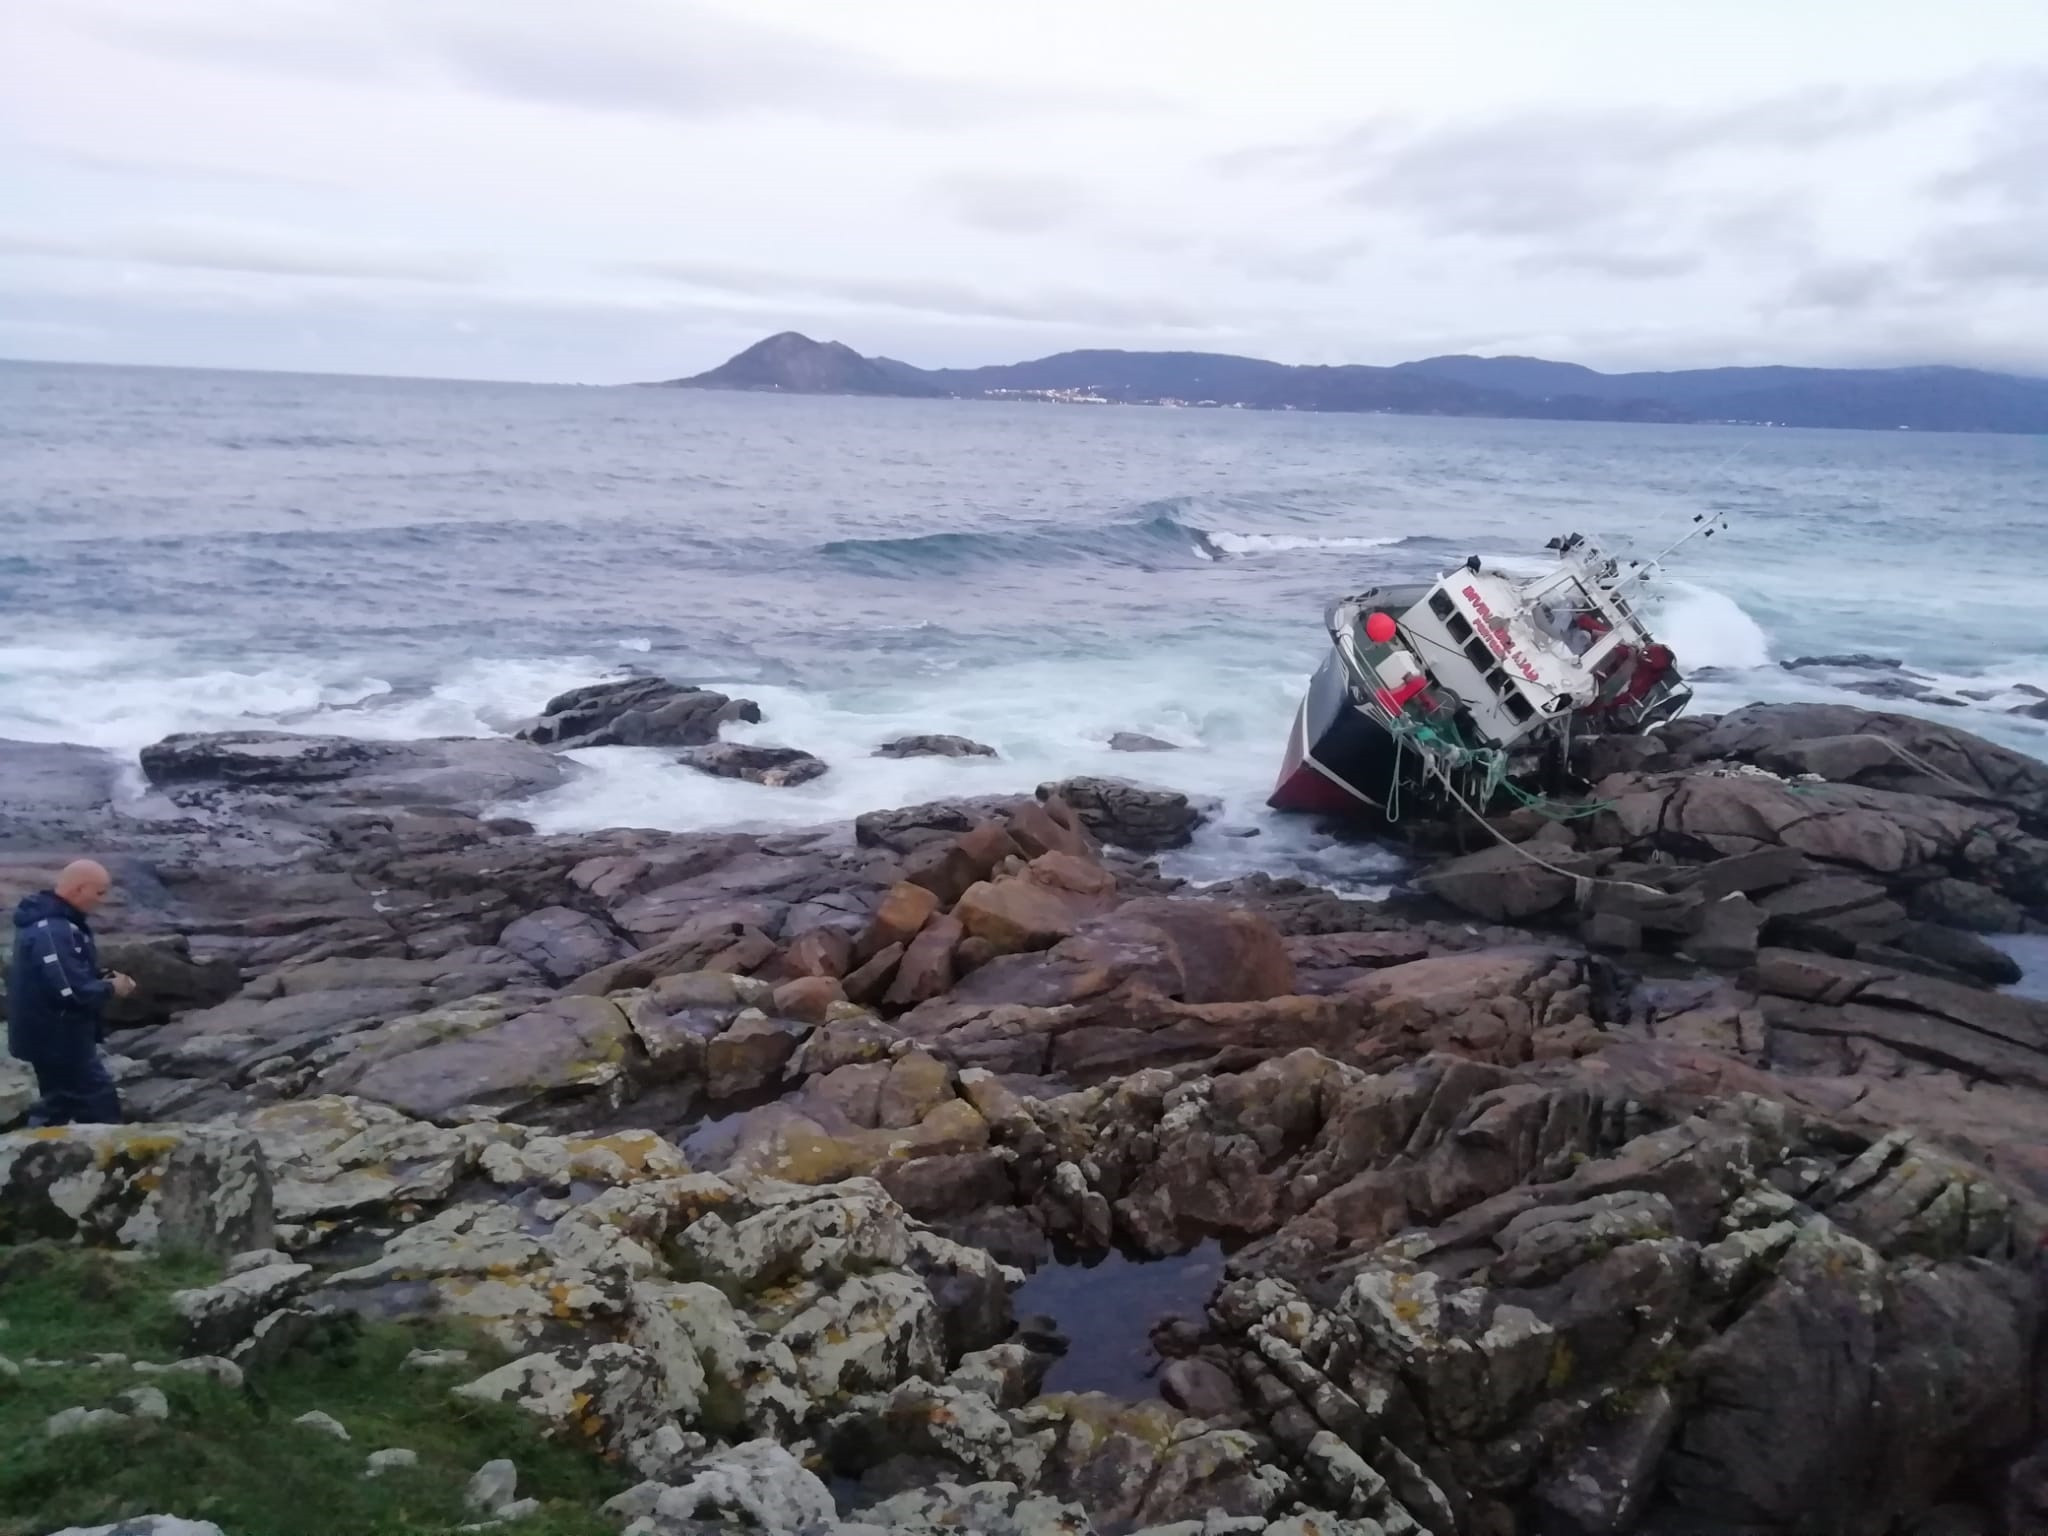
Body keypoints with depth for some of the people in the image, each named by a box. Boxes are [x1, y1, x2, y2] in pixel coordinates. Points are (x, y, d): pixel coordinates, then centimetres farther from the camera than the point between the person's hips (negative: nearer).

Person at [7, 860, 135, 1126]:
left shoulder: (51, 920, 8)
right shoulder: (52, 931, -27)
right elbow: (73, 992, -30)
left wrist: (102, 976, 4)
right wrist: (111, 989, -14)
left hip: (53, 1035, 11)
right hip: (58, 1038, -11)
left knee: (60, 1103, 19)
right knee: (99, 1103, -1)